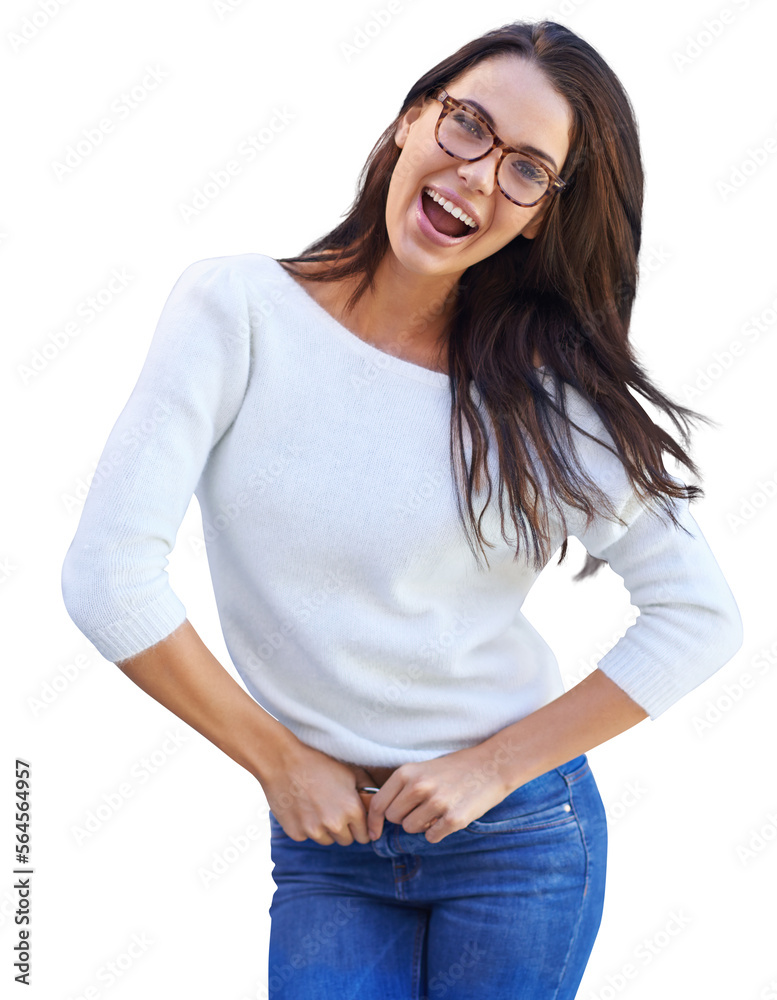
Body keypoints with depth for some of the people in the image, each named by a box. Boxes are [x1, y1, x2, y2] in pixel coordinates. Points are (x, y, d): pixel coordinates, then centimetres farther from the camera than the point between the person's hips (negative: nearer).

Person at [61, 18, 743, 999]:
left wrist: (492, 769, -10)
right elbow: (107, 578, -15)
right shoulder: (235, 307, -11)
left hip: (519, 836, 0)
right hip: (324, 844, 0)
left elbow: (701, 616, -6)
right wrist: (278, 762, -9)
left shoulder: (545, 388, -8)